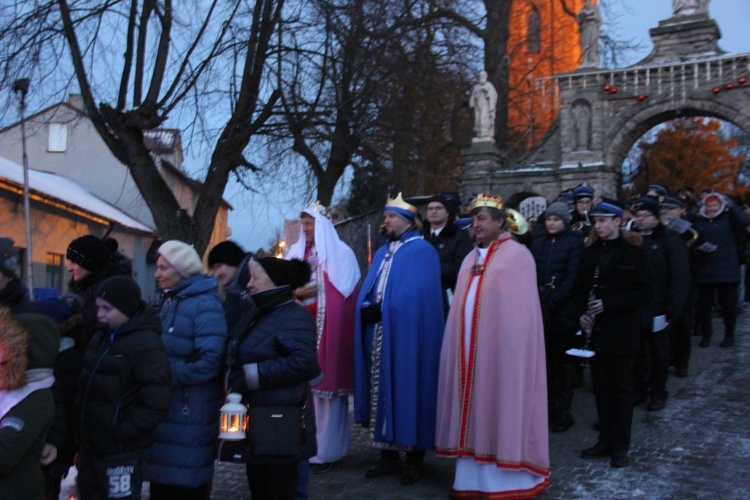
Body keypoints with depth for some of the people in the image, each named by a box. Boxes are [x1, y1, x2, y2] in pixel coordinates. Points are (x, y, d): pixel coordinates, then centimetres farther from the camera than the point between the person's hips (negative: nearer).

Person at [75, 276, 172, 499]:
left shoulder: (146, 344, -15)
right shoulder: (100, 338, 12)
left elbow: (156, 402, -21)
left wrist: (123, 431, -19)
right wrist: (80, 428, 14)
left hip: (121, 452, -8)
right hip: (90, 445, 9)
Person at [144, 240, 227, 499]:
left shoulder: (204, 305, -14)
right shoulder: (169, 300, 13)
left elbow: (210, 361, -23)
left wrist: (167, 375, -17)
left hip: (190, 413, -8)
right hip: (166, 410, 8)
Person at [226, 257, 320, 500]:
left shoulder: (295, 317, -12)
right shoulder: (257, 315, 16)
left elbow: (302, 363, -27)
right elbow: (238, 359, 25)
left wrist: (253, 375, -22)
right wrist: (236, 377, 3)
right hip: (256, 426, 9)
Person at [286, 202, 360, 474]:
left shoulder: (339, 252, -1)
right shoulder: (297, 252, 16)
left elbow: (340, 291, -9)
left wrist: (311, 291, -11)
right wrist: (296, 292, -10)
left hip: (327, 326, -5)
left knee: (325, 379, -5)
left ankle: (326, 450, 0)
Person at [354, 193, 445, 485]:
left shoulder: (423, 251, -4)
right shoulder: (382, 253, 18)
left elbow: (417, 296, -15)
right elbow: (366, 292, 12)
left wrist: (384, 309, -17)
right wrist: (368, 309, -8)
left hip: (407, 334, -7)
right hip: (378, 334, 7)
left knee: (406, 390, -2)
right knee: (382, 391, 8)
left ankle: (414, 459, 9)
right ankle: (388, 455, 17)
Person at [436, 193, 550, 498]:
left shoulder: (517, 255, -5)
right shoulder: (470, 259, 16)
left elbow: (520, 309, -11)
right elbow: (463, 306, 14)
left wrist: (514, 346, -16)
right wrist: (460, 344, 6)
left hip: (501, 347, -7)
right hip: (470, 346, 7)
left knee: (500, 408, -2)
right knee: (474, 408, 8)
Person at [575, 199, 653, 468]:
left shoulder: (633, 253, -4)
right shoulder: (590, 253, 9)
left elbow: (645, 292, -9)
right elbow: (580, 288, 13)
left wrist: (608, 303, -17)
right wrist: (581, 313, -5)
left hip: (623, 333, -4)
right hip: (597, 332, 4)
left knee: (622, 388, 4)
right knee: (601, 388, 10)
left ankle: (620, 446, 10)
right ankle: (605, 440, 21)